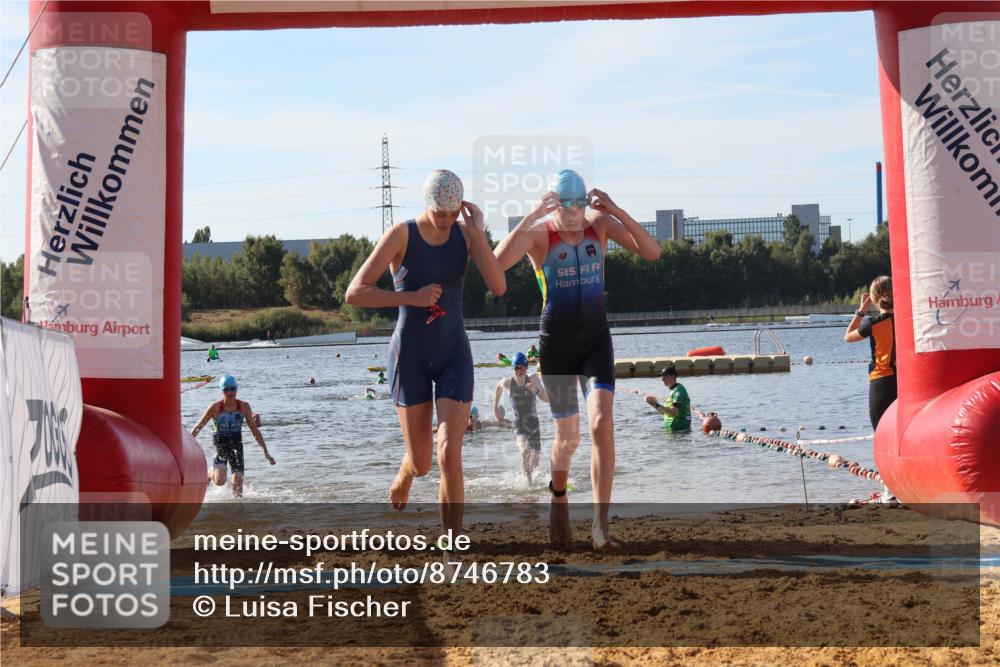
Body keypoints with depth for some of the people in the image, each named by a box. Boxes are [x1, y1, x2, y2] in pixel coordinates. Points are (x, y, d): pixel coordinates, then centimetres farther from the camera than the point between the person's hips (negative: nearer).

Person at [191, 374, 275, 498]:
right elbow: (199, 427, 0)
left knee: (238, 480, -10)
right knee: (220, 481, -17)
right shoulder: (215, 407, -8)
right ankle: (211, 473, 18)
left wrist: (266, 452, 3)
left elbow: (254, 430, 5)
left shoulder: (244, 406, -2)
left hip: (236, 445, 2)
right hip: (220, 445, -2)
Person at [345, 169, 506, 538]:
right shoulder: (401, 235, -14)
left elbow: (499, 287, -19)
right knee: (421, 462, 9)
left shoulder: (465, 232, -6)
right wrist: (412, 297, -23)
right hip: (410, 356, -1)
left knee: (450, 455, -13)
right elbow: (354, 293, -17)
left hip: (454, 354, 1)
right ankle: (404, 476, 49)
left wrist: (477, 230, -21)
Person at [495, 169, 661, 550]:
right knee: (568, 437, 9)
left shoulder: (600, 223, -2)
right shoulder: (539, 232, -11)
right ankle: (558, 499, 41)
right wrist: (533, 215, -32)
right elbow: (497, 262, -30)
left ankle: (601, 526, -14)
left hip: (596, 338, 2)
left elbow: (652, 252, -12)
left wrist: (616, 210, -21)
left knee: (602, 423, -18)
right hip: (556, 343, -1)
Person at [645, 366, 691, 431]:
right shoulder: (673, 390, 17)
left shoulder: (678, 390, -14)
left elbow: (674, 412, -25)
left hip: (678, 429, -10)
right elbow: (665, 412, 21)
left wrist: (657, 405, -23)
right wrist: (653, 404, 8)